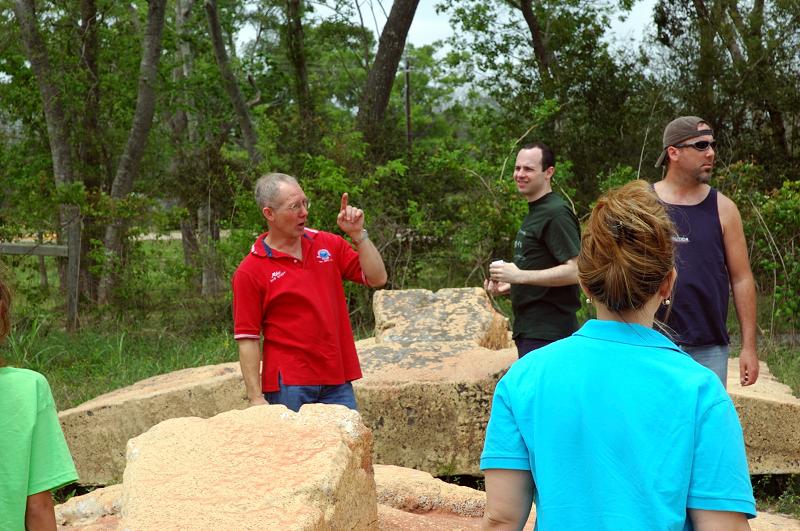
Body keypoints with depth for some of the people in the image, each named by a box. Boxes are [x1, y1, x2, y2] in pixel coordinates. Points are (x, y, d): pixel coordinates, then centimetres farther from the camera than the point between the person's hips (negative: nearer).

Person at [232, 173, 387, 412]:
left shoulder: (329, 244, 8)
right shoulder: (250, 271, -6)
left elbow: (377, 278, 6)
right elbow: (247, 338, -8)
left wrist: (358, 235, -6)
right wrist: (255, 397, -12)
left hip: (338, 382, 4)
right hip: (288, 387, -4)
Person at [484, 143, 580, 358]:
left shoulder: (557, 213, -12)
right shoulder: (534, 211, 19)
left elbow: (575, 270, -20)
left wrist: (520, 276, -22)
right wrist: (510, 285, 12)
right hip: (528, 330, 10)